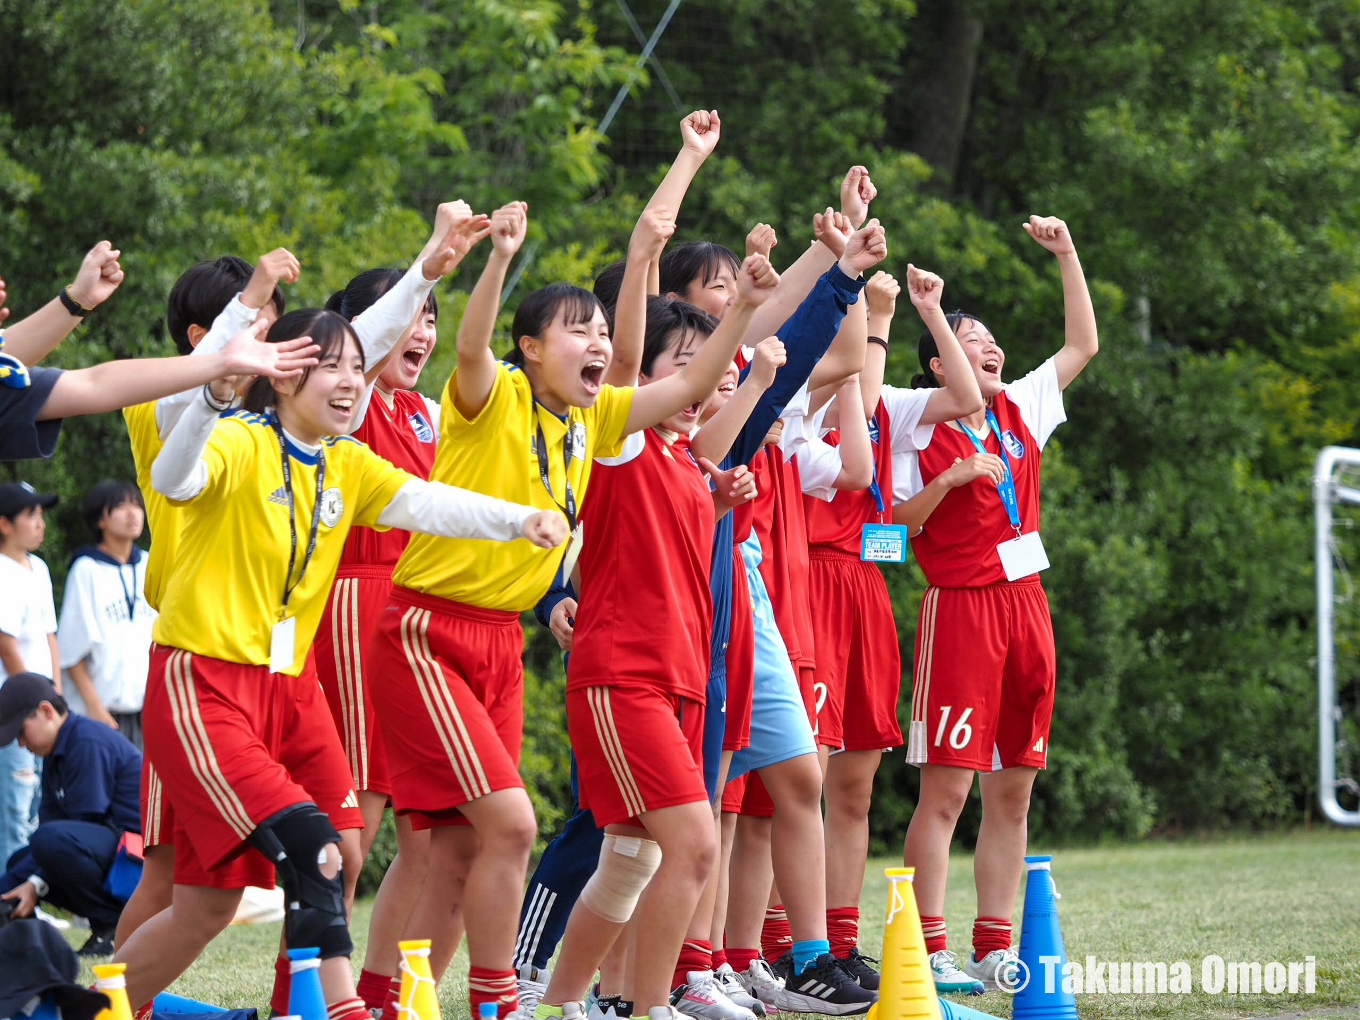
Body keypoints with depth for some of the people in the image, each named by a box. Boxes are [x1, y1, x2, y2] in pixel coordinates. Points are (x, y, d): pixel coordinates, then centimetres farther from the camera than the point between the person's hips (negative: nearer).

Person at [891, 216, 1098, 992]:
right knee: (946, 787, -9)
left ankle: (995, 947, 10)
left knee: (1013, 789, 6)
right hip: (960, 608, -6)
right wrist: (952, 478, -18)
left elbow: (1084, 346, 18)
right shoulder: (920, 433, -4)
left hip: (1025, 608, 6)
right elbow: (895, 525, -7)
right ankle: (929, 949, -9)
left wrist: (1067, 255, 13)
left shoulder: (1020, 411, 12)